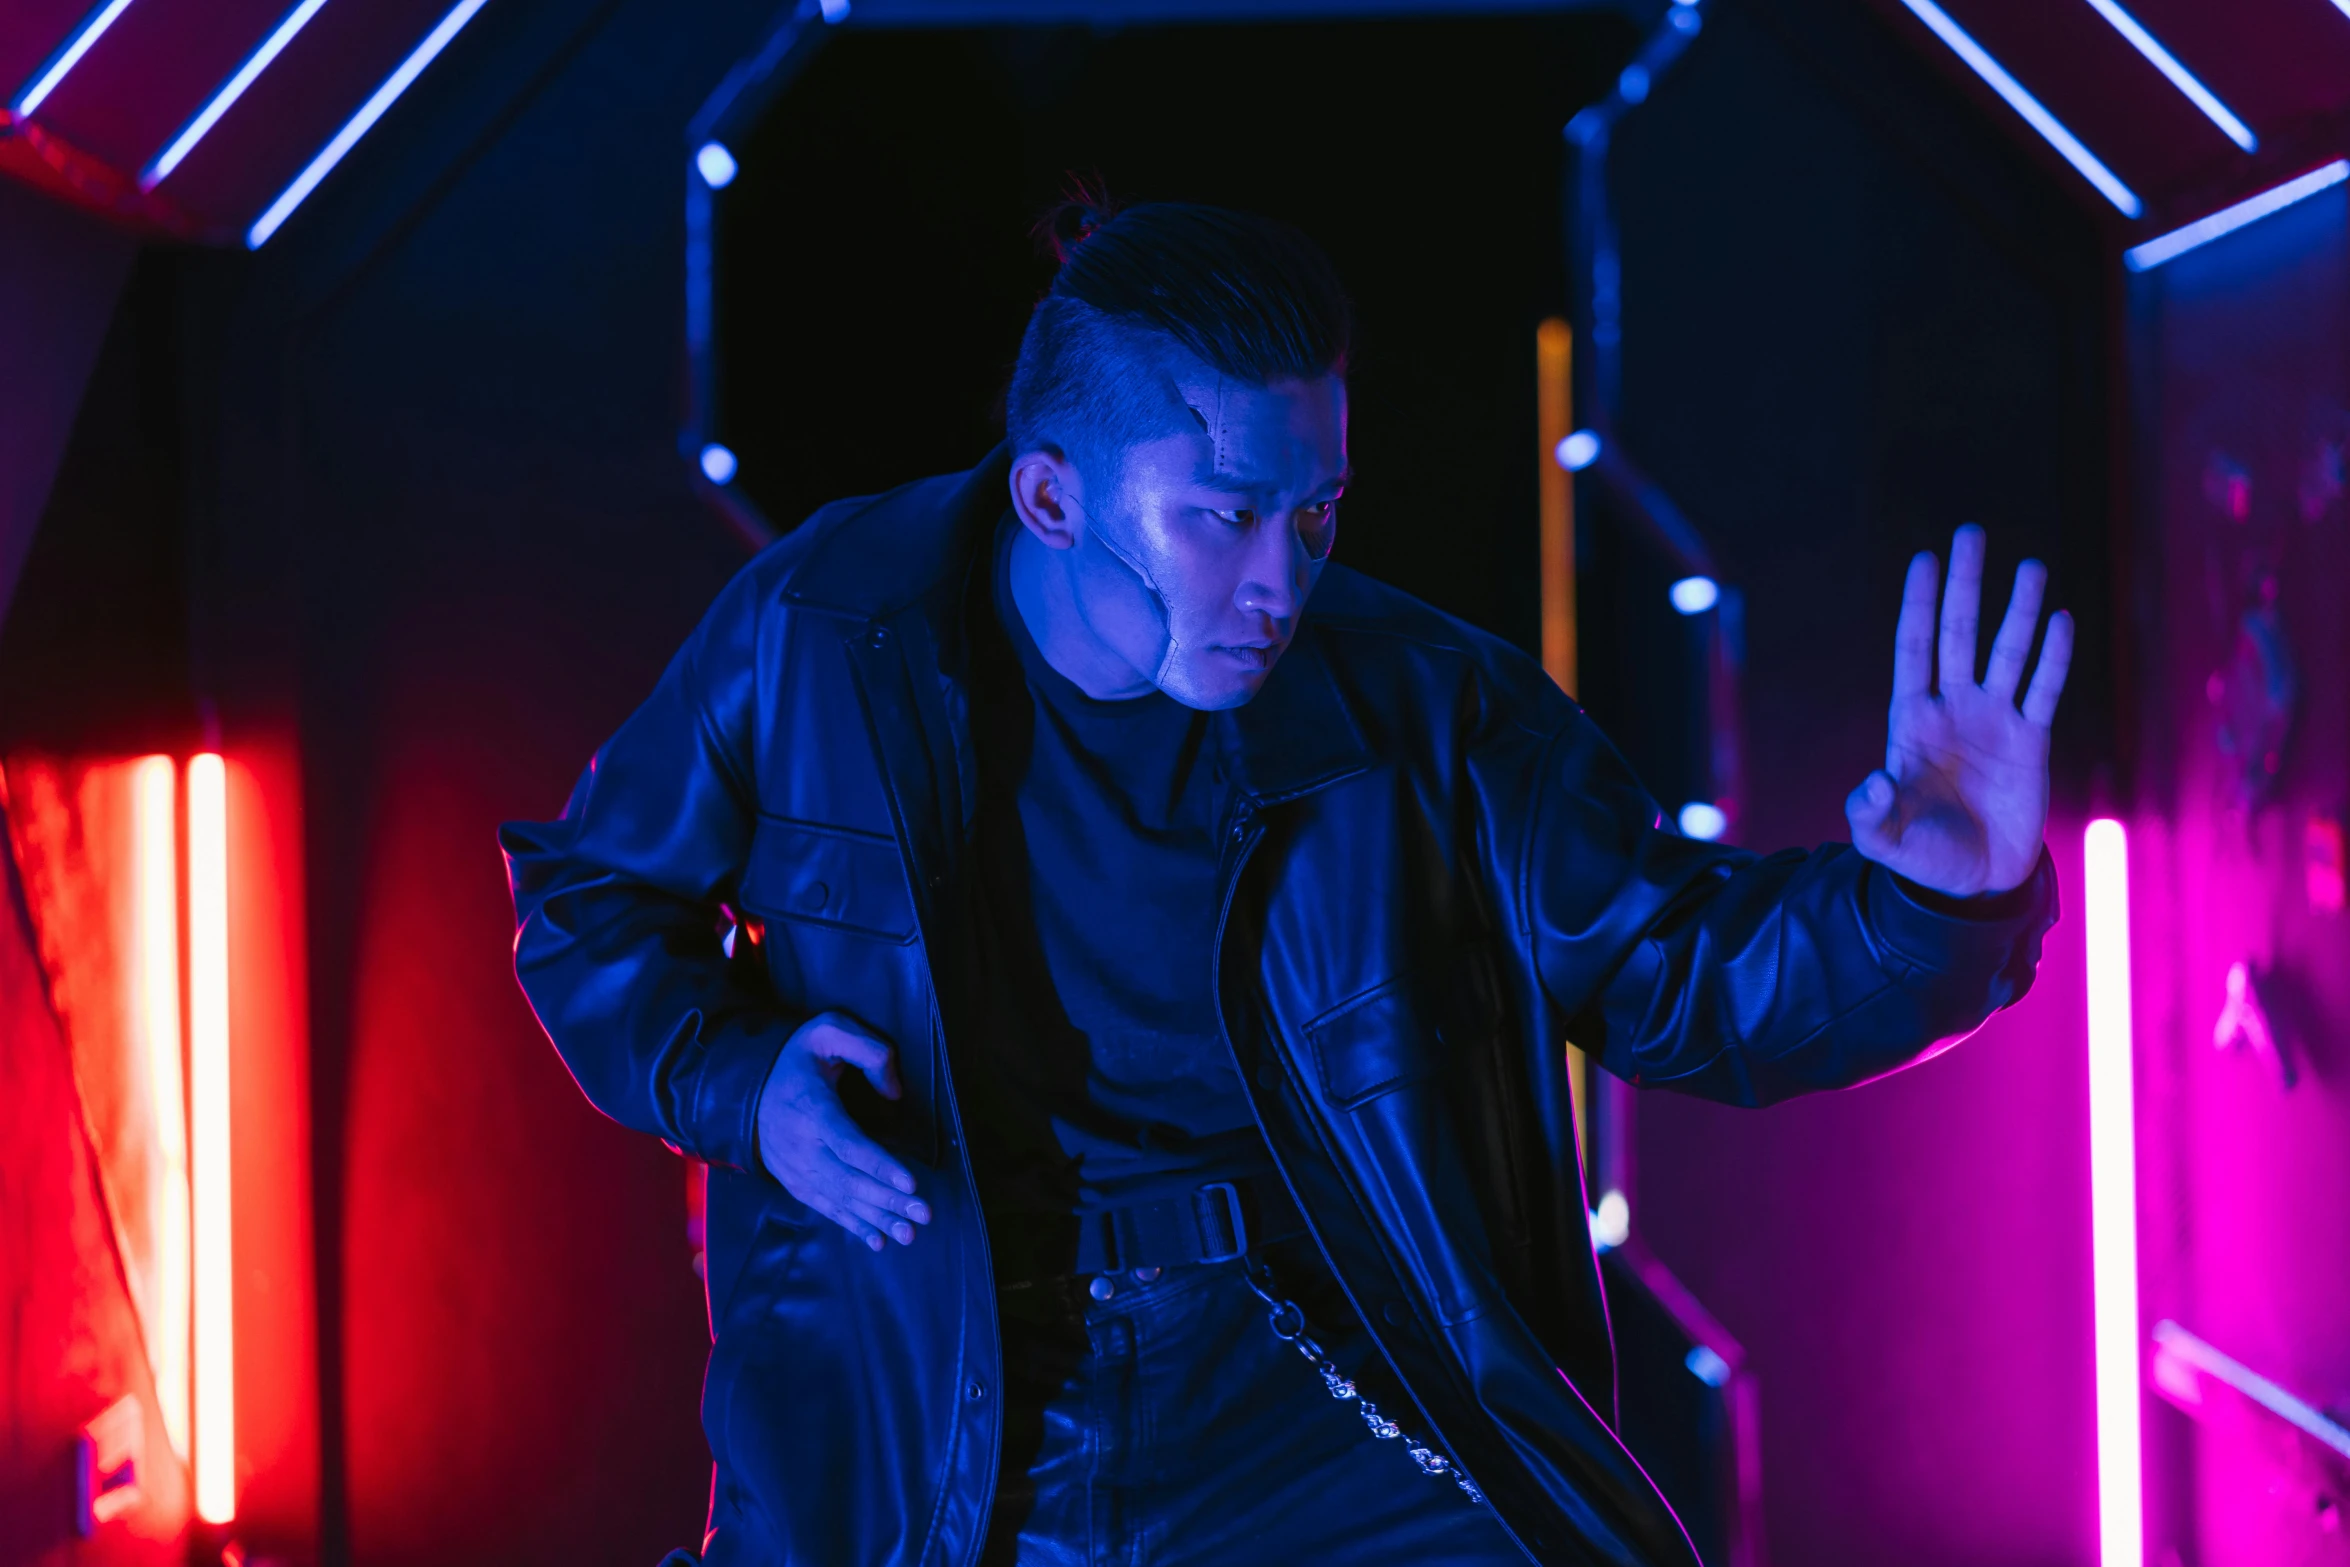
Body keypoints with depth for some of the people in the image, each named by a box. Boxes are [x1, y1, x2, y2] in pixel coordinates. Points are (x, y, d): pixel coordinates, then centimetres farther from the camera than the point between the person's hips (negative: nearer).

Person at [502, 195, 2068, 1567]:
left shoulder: (1410, 702, -3)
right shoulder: (815, 635, -4)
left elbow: (1691, 975, 0)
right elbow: (590, 900, 11)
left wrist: (1940, 899, -19)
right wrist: (734, 1083, -8)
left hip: (1283, 1367, 0)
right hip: (921, 1407, 0)